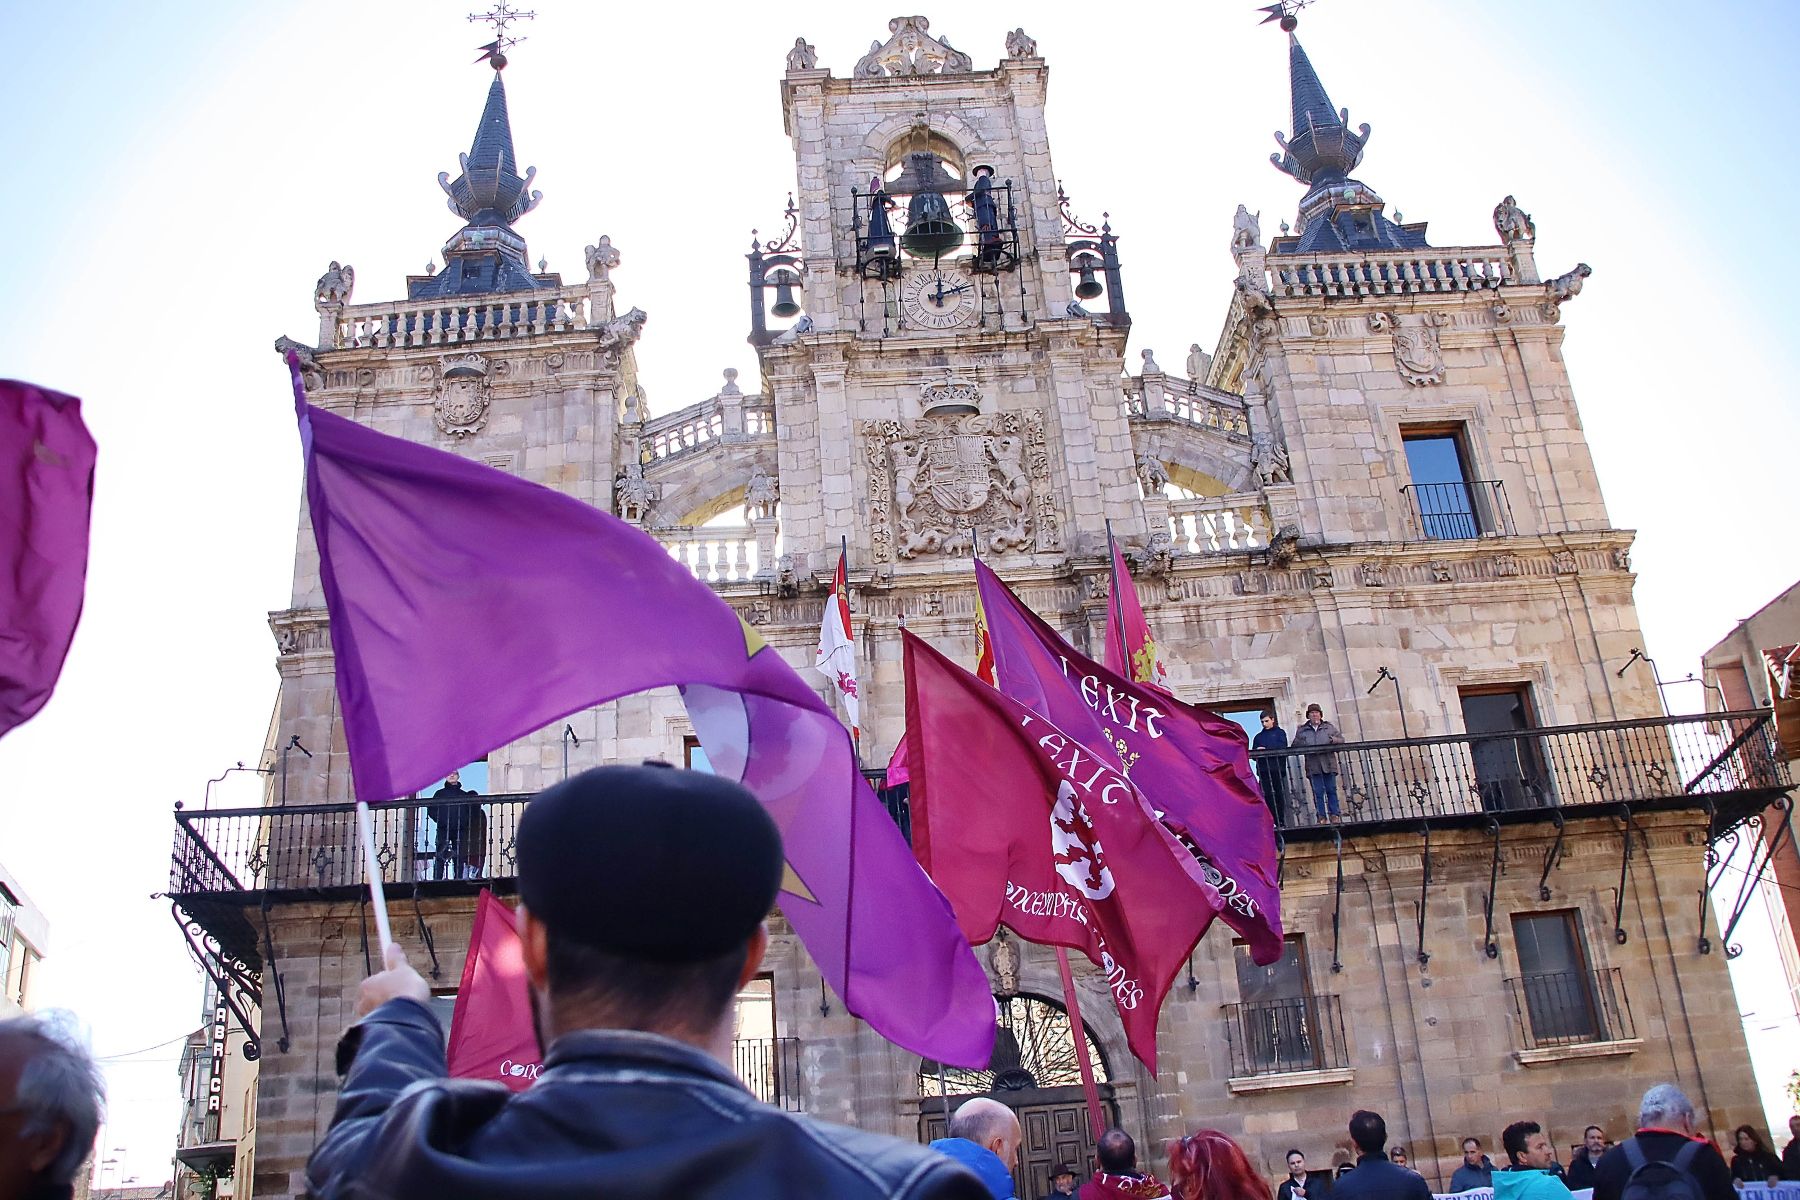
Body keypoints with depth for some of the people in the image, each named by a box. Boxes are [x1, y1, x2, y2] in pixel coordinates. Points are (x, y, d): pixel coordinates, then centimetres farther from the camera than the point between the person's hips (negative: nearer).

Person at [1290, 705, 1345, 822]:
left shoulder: (1329, 727, 15)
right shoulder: (1301, 730, 12)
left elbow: (1341, 739, 12)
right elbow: (1295, 745, 8)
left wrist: (1334, 739, -10)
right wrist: (1303, 745, -13)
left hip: (1328, 764, 1)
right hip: (1313, 767, -1)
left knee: (1331, 790, 0)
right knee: (1318, 792, -3)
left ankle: (1334, 815, 3)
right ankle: (1321, 817, -2)